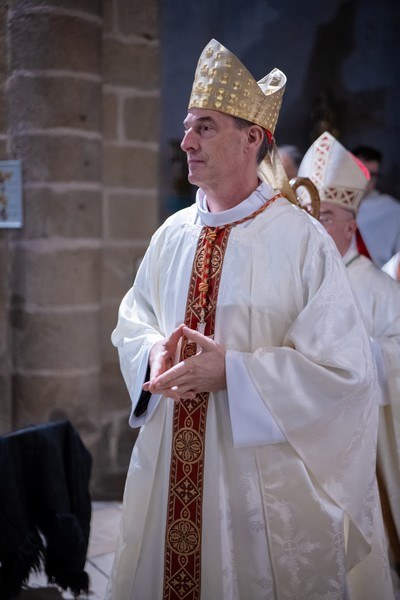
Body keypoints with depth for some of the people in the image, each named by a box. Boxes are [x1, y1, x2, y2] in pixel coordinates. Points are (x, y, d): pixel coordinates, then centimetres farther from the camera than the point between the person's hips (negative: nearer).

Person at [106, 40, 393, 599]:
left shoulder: (303, 240, -11)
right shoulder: (171, 236, 5)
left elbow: (343, 369, -14)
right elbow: (131, 326, 14)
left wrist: (231, 370, -20)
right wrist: (155, 354, -9)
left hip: (260, 477, -4)